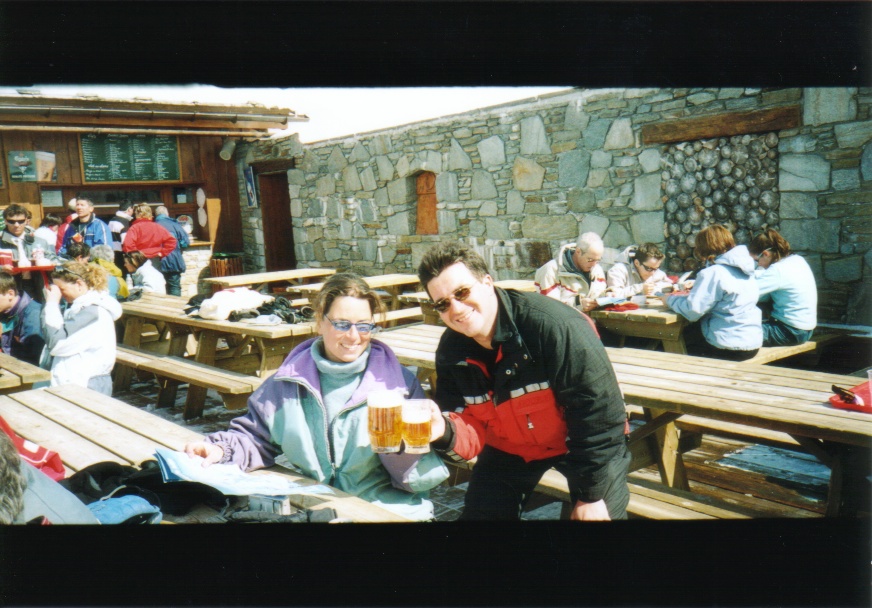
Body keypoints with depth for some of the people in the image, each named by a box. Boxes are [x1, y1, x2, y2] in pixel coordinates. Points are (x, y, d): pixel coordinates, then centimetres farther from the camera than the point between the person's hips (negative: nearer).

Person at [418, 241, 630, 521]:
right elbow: (474, 428, -9)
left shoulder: (552, 324, -33)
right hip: (509, 449, 5)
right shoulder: (450, 351, -13)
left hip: (582, 443, -4)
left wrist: (591, 495, -19)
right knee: (479, 513, 8)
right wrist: (445, 431, -34)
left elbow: (600, 411, -26)